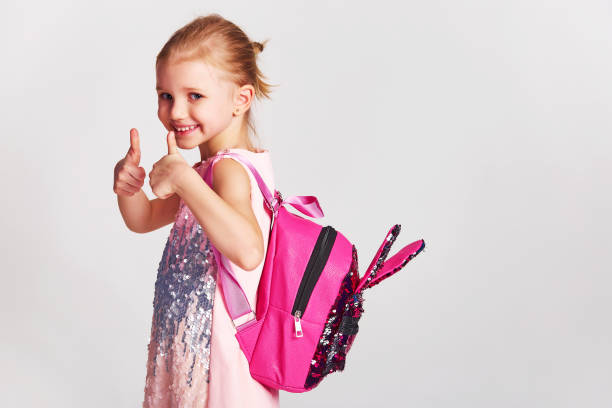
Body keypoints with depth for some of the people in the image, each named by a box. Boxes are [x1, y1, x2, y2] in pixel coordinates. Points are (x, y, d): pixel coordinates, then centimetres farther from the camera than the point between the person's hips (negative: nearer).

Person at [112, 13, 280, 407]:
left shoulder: (230, 168, -24)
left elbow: (248, 251, -45)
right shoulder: (212, 166, 6)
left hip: (220, 350, -9)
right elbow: (143, 220, 16)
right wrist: (128, 183, -6)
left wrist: (182, 177, -40)